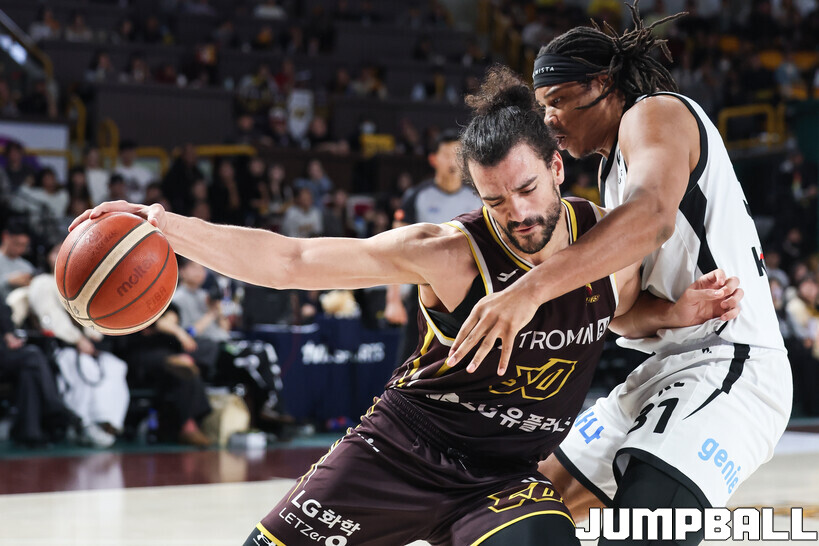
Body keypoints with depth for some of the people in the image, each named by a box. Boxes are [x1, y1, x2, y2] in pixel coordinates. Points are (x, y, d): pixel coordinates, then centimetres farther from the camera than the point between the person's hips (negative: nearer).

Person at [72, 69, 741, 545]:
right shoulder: (448, 253, -19)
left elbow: (625, 315, 17)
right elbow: (289, 261, -20)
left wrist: (682, 312, -6)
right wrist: (161, 222, -30)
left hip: (506, 480, 2)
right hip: (402, 449, -1)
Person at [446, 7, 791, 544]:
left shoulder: (655, 112, -8)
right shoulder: (615, 165, 24)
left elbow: (653, 217, -31)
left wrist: (533, 288, -43)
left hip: (728, 366, -11)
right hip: (669, 366, 11)